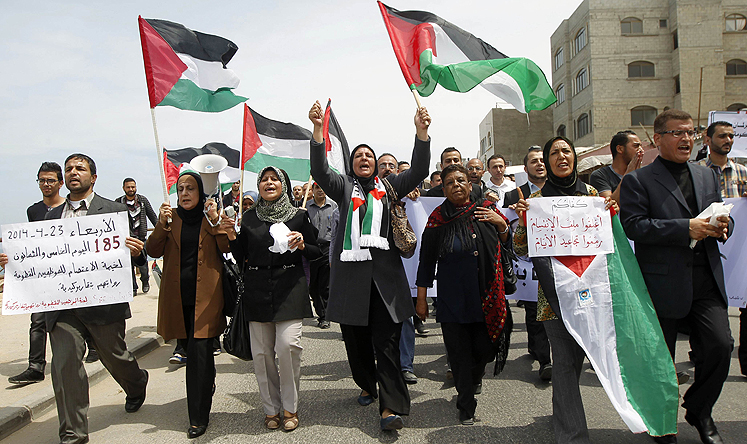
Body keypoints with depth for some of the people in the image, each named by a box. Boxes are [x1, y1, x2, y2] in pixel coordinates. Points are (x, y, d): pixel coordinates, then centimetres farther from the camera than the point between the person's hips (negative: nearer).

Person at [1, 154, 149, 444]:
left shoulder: (114, 211, -1)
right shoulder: (52, 215, 13)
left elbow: (129, 252, -3)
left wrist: (137, 252, -25)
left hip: (103, 302, -3)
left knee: (114, 357, 14)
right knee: (64, 364, -3)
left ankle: (137, 385, 47)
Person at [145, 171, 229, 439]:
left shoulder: (212, 215, 4)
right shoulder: (170, 217, 10)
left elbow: (226, 248, -7)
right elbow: (153, 251, 0)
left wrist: (215, 221, -18)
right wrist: (161, 224, -12)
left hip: (205, 294, -3)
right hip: (177, 294, 4)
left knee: (199, 351, -8)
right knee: (190, 347, 14)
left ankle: (199, 417, 0)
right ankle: (208, 383, 42)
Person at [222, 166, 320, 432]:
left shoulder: (298, 216, 5)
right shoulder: (249, 217, 10)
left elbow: (316, 253, 9)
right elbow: (240, 258, 12)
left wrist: (301, 245, -11)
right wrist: (231, 236, -4)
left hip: (289, 288, -2)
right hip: (257, 289, 2)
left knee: (288, 345, -12)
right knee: (261, 352, 1)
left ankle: (290, 408, 6)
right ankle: (271, 408, 17)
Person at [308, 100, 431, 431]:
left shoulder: (389, 186, 16)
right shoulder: (344, 186, 12)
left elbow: (419, 171, 4)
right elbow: (320, 171, -6)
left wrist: (421, 131, -10)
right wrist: (318, 129, -19)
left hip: (385, 273, 0)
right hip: (350, 273, 1)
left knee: (386, 341, -5)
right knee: (356, 338, 10)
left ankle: (390, 407, -4)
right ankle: (367, 386, 32)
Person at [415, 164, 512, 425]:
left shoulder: (487, 211, 5)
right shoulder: (438, 219, 0)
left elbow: (507, 247, 10)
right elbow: (426, 261, 3)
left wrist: (502, 225, -9)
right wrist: (421, 299, 3)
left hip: (486, 293, 1)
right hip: (452, 296, -1)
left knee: (485, 347, 4)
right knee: (459, 352, 1)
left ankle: (474, 375, 41)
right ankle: (466, 405, 21)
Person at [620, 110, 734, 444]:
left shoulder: (707, 176, 16)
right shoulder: (637, 180, -4)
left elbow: (721, 218, 21)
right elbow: (633, 227, -15)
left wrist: (722, 226, -3)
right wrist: (687, 228, -20)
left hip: (707, 280, 5)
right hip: (663, 283, -4)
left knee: (720, 345, -3)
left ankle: (699, 410, 25)